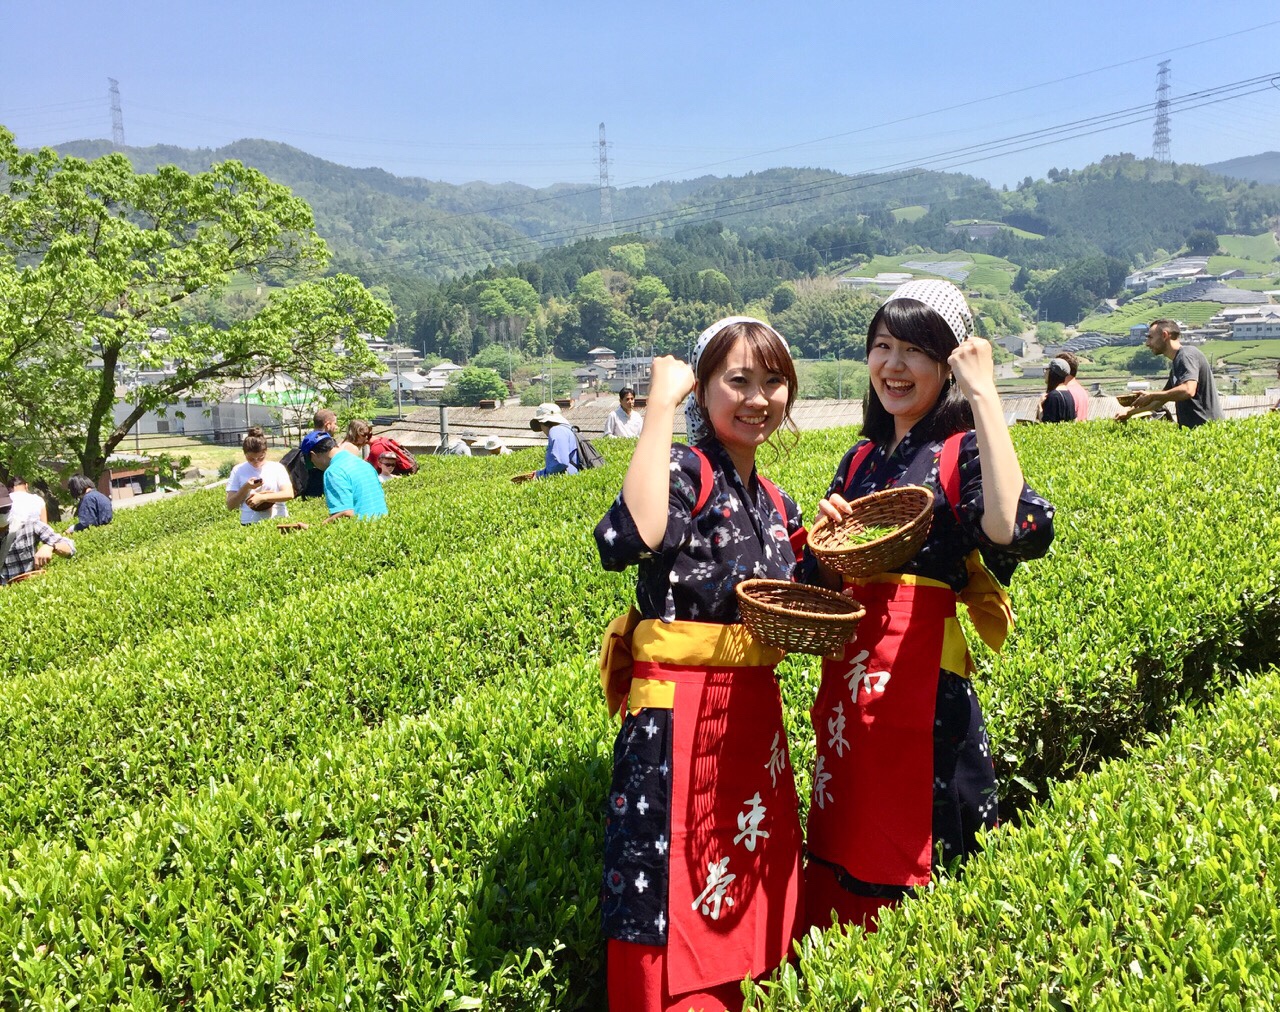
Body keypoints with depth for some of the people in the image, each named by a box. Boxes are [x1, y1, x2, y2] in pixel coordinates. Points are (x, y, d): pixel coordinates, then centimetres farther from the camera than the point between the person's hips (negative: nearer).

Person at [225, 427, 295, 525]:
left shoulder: (277, 467, 8)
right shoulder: (238, 470, 9)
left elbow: (289, 494, -4)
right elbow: (230, 506, 8)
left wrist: (262, 497, -12)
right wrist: (246, 488, -6)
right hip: (250, 524, 1)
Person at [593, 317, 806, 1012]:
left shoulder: (776, 505, 10)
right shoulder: (682, 472, -12)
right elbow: (627, 542, -36)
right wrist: (661, 402, -27)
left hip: (755, 717, 7)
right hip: (678, 724, -7)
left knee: (747, 900, 18)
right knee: (675, 912, 2)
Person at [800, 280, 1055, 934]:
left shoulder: (963, 451, -6)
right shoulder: (862, 458, 13)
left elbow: (1014, 530, -29)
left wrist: (984, 394, -21)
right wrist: (826, 536, -7)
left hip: (925, 680, -6)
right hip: (848, 677, 6)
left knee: (911, 859, 3)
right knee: (845, 849, 15)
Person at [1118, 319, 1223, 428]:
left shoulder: (1186, 355, -10)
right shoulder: (1176, 364, 19)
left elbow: (1188, 390, -25)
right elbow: (1163, 398, 29)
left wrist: (1151, 395, -15)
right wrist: (1131, 412, 26)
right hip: (1193, 426, 9)